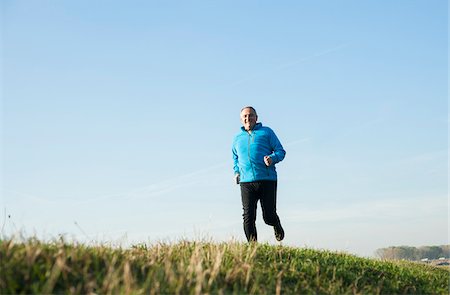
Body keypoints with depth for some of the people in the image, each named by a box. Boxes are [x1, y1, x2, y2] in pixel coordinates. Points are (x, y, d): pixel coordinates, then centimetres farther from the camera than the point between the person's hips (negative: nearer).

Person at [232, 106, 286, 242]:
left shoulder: (266, 132, 9)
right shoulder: (237, 138, 20)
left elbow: (281, 151, 6)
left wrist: (272, 158, -15)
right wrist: (236, 172, 17)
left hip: (267, 180, -3)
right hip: (246, 182, 3)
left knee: (269, 216, -2)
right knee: (248, 218, -7)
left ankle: (277, 226, 33)